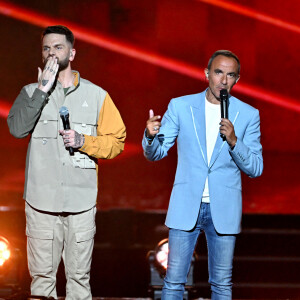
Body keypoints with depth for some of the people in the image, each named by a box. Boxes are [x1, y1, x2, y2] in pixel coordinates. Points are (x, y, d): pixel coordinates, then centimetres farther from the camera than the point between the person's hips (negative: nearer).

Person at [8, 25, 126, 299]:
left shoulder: (96, 95, 8)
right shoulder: (32, 92, 9)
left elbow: (116, 141, 7)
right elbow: (17, 128, -10)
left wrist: (84, 142, -9)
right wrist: (43, 90, -11)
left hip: (81, 200, 0)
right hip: (41, 200, 0)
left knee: (79, 277, 4)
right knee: (42, 275, 2)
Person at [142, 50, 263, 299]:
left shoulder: (248, 115, 3)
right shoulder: (180, 106, 3)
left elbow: (255, 168, 1)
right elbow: (157, 153, 5)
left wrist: (234, 141, -17)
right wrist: (151, 136, -19)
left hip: (224, 210, 0)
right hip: (186, 206, 0)